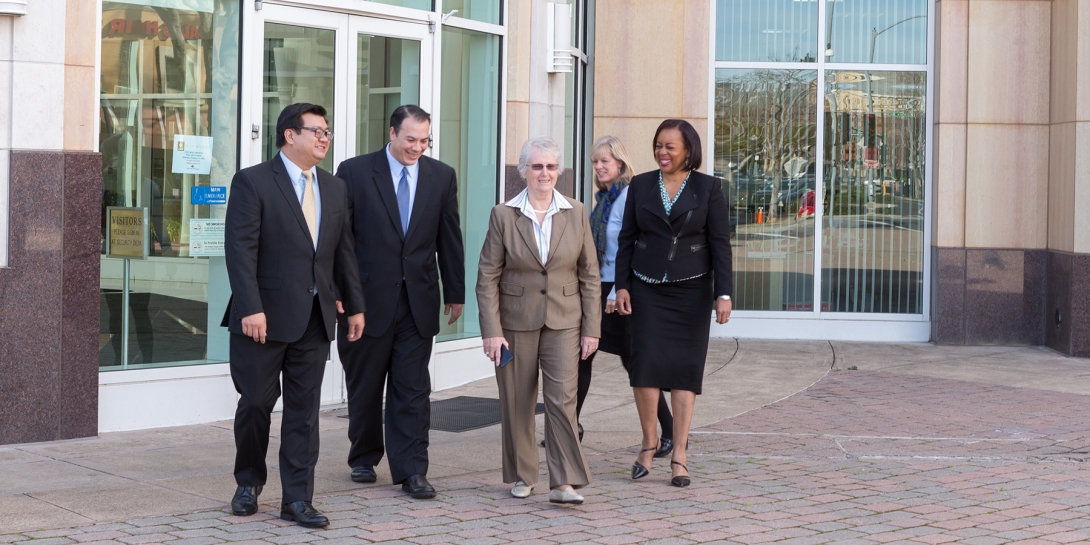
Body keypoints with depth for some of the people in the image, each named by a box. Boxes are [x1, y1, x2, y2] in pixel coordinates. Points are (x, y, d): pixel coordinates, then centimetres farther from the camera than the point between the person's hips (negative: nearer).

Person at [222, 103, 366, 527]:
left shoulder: (334, 188, 13)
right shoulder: (253, 182, -6)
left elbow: (344, 252, 16)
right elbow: (240, 250, -13)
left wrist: (355, 306, 12)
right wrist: (251, 308, -20)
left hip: (315, 318, 5)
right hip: (266, 317, -5)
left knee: (304, 410, 5)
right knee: (256, 403, 5)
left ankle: (297, 499, 9)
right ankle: (249, 483, 26)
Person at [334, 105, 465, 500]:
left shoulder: (442, 177, 5)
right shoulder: (355, 172, -3)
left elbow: (449, 239, 9)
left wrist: (455, 293, 11)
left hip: (418, 300, 2)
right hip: (368, 298, -1)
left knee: (413, 390, 0)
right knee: (364, 388, 11)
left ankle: (412, 471, 3)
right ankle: (364, 459, 28)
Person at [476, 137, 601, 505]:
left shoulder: (576, 215, 3)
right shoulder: (503, 215, -2)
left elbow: (589, 276, 6)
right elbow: (488, 277, -2)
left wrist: (591, 329, 1)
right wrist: (491, 331, -9)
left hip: (563, 322, 0)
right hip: (516, 322, 0)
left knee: (562, 398, -10)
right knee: (516, 403, 7)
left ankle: (564, 483, -9)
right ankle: (522, 475, 23)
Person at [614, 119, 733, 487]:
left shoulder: (707, 188, 0)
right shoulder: (641, 185, 6)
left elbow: (720, 244, -2)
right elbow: (627, 239, 9)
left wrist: (723, 294, -9)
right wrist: (622, 285, 1)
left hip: (691, 291, -1)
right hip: (647, 290, 1)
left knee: (685, 368, 0)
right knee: (645, 364, -9)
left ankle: (679, 456, 5)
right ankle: (649, 443, 11)